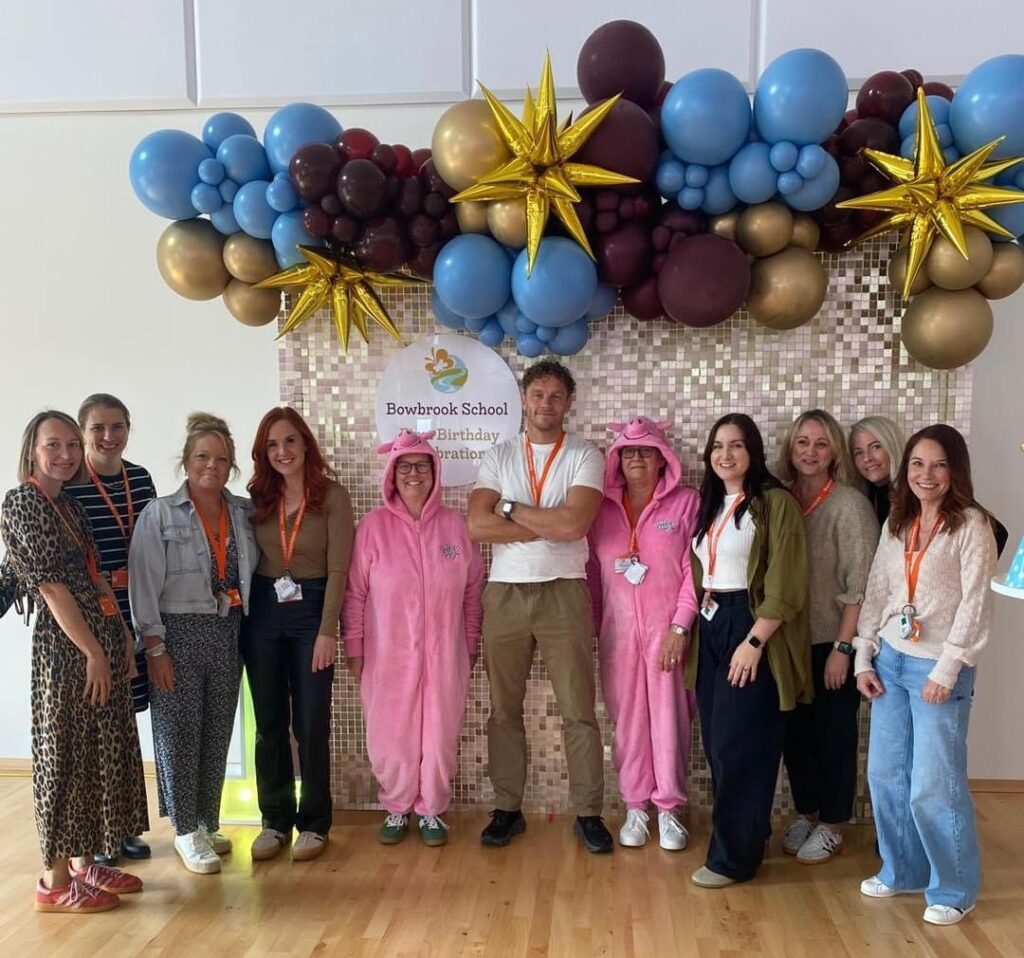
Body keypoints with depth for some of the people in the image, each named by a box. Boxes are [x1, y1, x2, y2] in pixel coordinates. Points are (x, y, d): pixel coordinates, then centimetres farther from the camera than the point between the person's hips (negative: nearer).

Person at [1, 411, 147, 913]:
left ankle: (86, 862, 27)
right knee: (65, 753, 1)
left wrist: (123, 636, 8)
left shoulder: (70, 505, 14)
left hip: (103, 638, 8)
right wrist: (94, 652, -16)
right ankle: (56, 881, 15)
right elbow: (51, 585, -16)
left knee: (101, 750, 14)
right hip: (66, 645, -8)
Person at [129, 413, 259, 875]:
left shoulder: (244, 512, 7)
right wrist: (155, 647, -12)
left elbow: (253, 573, 11)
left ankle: (207, 823, 26)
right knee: (180, 732, 3)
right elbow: (144, 584, -8)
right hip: (179, 632, -4)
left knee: (217, 732, 10)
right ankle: (187, 831, 18)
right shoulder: (160, 514, -4)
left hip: (228, 633, 4)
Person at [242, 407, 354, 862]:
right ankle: (275, 819, 24)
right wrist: (241, 615, -4)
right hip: (262, 612, 3)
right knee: (269, 721, 10)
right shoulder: (257, 497, 6)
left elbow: (338, 568, -8)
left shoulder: (332, 495, -5)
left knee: (311, 722, 3)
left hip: (311, 610, -3)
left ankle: (314, 823, 19)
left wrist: (327, 631, -12)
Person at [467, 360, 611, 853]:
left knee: (579, 710, 4)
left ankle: (589, 813, 17)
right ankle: (507, 808, 25)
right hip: (504, 593, 2)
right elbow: (476, 526, -8)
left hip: (563, 592, -2)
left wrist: (510, 507, -8)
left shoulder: (584, 456, 1)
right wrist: (548, 525, -12)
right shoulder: (498, 456, 7)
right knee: (503, 709, 10)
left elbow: (574, 524, -16)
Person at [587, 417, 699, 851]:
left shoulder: (686, 503, -2)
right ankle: (635, 807, 23)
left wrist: (680, 627, -11)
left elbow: (694, 571, -5)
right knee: (627, 719, 8)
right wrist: (591, 627, 5)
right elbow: (593, 572, 8)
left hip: (667, 629, -2)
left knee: (669, 718, 4)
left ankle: (669, 808, 20)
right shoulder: (603, 507, 7)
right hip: (617, 631, 2)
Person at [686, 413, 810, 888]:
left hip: (752, 630, -7)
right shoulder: (709, 503, 14)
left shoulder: (776, 502, -10)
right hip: (711, 629, 7)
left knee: (738, 747, -3)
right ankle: (739, 840, 25)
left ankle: (733, 856, 11)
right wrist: (686, 628, 11)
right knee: (716, 744, 10)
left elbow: (785, 586, -15)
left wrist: (754, 641, -19)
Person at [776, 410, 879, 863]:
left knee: (834, 734, 9)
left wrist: (843, 647, -14)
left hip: (834, 642, -4)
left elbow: (861, 585, -13)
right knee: (794, 731, 14)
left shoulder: (850, 505, -12)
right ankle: (805, 812, 33)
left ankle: (831, 825, 26)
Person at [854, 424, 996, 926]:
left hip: (938, 667, -6)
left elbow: (975, 604, -13)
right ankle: (902, 871, 30)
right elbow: (876, 593, 10)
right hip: (890, 662, 6)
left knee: (933, 786, -1)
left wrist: (947, 669, -16)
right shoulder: (896, 523, 9)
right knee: (885, 774, 12)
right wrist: (863, 657, 5)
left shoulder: (972, 525, -9)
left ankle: (954, 889, 19)